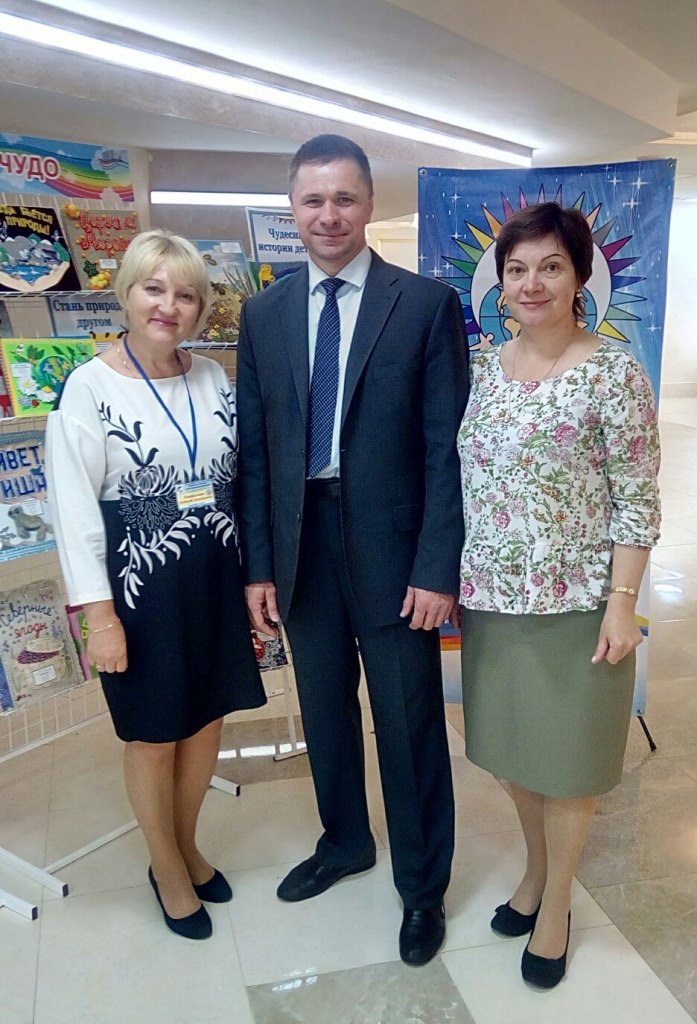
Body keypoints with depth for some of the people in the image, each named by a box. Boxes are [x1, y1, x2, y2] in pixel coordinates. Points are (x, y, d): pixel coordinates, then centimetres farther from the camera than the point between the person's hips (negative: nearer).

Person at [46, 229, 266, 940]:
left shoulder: (213, 377, 4)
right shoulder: (90, 386, -10)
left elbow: (238, 480, 8)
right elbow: (73, 508, -12)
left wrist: (254, 571, 7)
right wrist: (100, 613, -15)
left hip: (217, 579, 5)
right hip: (141, 586, -5)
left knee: (208, 720, 17)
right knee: (154, 736, 12)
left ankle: (186, 846, 43)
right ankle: (167, 869, 37)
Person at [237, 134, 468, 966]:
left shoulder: (427, 304, -5)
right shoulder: (263, 315, 6)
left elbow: (445, 447, -7)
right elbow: (253, 449, 5)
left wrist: (436, 568, -12)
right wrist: (259, 563, 2)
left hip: (390, 543, -3)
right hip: (300, 540, 4)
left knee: (409, 722, 9)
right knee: (324, 708, 19)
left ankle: (422, 885, 33)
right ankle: (344, 841, 45)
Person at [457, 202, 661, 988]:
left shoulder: (614, 373, -10)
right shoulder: (484, 367, 4)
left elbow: (637, 500, -9)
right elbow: (467, 480, 8)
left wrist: (622, 604, -13)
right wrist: (450, 575, 7)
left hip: (575, 601, -4)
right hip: (492, 597, 5)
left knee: (566, 760, 12)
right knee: (511, 749, 19)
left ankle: (556, 902, 35)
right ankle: (535, 870, 44)